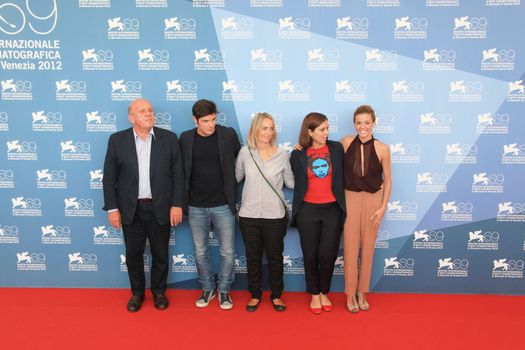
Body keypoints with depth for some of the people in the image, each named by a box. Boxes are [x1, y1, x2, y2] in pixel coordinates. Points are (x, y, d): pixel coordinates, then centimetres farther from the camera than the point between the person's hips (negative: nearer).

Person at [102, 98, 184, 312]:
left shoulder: (169, 138, -2)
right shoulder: (117, 140, -1)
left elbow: (178, 174, -2)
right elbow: (109, 177, 1)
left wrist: (177, 205, -6)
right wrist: (112, 208, -3)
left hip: (160, 208, 0)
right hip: (131, 209, 1)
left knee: (160, 254, 11)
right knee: (133, 254, 12)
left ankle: (159, 292, 32)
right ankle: (137, 293, 33)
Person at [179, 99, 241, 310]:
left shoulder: (228, 135, -4)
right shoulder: (185, 138, 0)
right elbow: (180, 171, 4)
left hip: (223, 205, -1)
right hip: (195, 207, 2)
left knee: (227, 252, 5)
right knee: (201, 252, 13)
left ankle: (224, 290, 26)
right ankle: (207, 289, 33)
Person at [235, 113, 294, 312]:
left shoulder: (282, 155, -3)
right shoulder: (245, 152, -2)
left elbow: (291, 183, 5)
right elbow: (236, 178, 11)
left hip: (275, 215, 0)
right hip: (249, 215, 1)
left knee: (275, 257, 13)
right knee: (253, 257, 13)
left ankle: (276, 295, 32)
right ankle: (255, 294, 32)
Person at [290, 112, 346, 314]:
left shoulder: (336, 148, -1)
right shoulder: (298, 155, -3)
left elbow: (343, 176, 6)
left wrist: (343, 204, 6)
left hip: (332, 210, 1)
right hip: (307, 210, 0)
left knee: (328, 255, 4)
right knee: (310, 255, 9)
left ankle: (324, 293, 28)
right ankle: (314, 294, 29)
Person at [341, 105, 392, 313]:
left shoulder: (382, 149, -7)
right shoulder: (347, 142, -5)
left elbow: (387, 180, 1)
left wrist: (383, 207, -3)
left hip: (373, 200, 0)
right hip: (350, 198, 0)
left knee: (368, 247, 9)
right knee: (350, 247, 3)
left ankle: (362, 293, 25)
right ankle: (350, 294, 18)